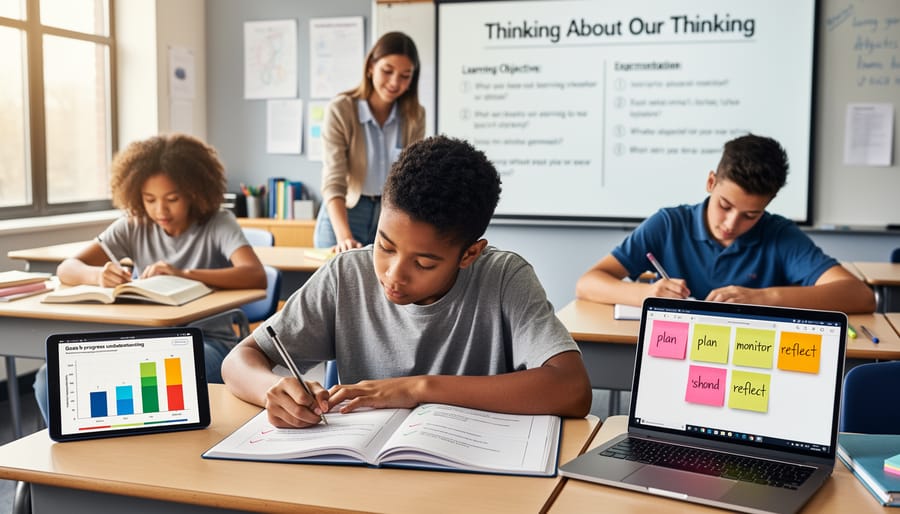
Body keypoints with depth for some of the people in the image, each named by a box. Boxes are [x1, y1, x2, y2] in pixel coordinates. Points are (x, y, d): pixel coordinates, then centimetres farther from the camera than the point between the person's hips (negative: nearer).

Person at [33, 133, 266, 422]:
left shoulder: (218, 224, -6)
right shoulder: (134, 227, 5)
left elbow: (256, 276, -24)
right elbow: (67, 269, -1)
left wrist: (184, 274, -36)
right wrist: (98, 275, -26)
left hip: (207, 341, -4)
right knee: (51, 379, -18)